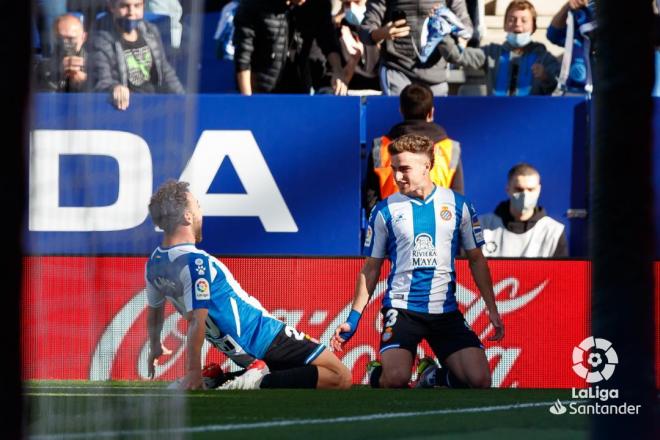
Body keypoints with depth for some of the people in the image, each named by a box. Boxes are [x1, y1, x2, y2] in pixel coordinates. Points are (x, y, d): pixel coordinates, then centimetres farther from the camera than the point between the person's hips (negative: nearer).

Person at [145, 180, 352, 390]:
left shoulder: (154, 263, 4)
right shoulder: (196, 263, -24)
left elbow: (154, 310, 19)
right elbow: (196, 321, -29)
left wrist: (155, 347, 36)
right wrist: (193, 372, -24)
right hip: (264, 338, -9)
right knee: (342, 377, -12)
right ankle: (263, 383, -24)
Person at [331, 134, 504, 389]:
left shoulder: (458, 205, 4)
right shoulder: (385, 211, 2)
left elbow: (476, 259, 12)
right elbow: (371, 268, 8)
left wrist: (492, 309, 6)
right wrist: (353, 318, 2)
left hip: (446, 311, 2)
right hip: (402, 308, -2)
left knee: (480, 380, -13)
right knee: (396, 378, -26)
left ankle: (434, 379, 17)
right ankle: (378, 376, 10)